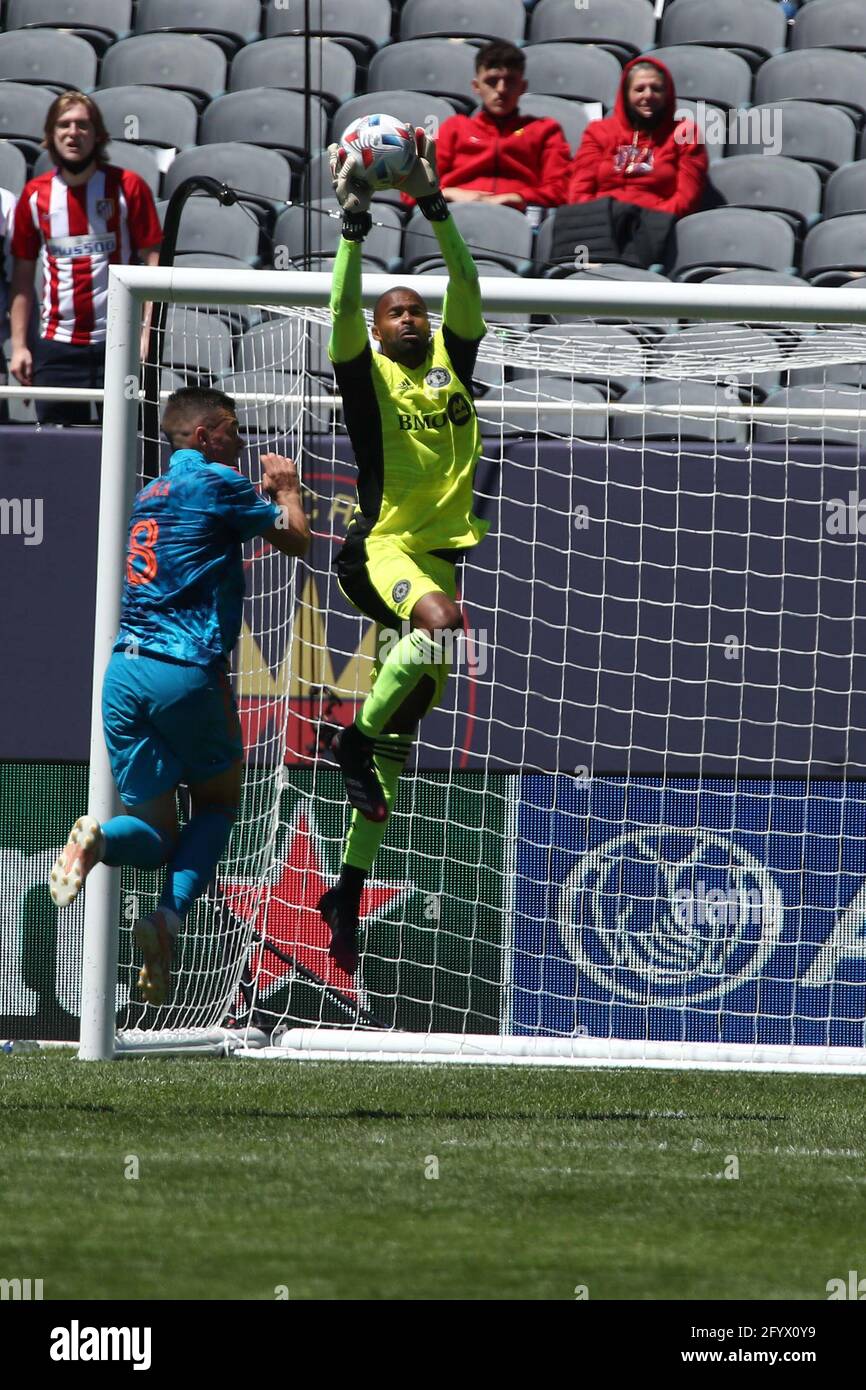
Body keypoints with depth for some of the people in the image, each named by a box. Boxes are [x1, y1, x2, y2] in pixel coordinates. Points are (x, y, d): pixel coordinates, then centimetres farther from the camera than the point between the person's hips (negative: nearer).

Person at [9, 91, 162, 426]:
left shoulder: (127, 187, 0)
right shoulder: (35, 195, 7)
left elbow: (153, 261, -2)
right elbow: (22, 277, 12)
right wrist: (18, 345, 6)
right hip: (56, 346, 2)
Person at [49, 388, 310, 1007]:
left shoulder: (147, 497, 21)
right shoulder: (217, 482, -1)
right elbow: (295, 539, 9)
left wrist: (263, 496, 35)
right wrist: (286, 488, 27)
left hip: (124, 671, 6)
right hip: (188, 671, -6)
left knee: (156, 833, 9)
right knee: (218, 802, 16)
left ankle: (101, 839, -27)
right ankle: (170, 916, -8)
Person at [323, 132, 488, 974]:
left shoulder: (449, 366, 13)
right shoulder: (368, 374, 1)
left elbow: (466, 289, 5)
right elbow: (343, 311, -15)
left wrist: (435, 207, -3)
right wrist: (353, 226, -19)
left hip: (446, 548, 5)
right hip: (384, 548, -5)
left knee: (398, 733, 6)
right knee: (442, 622, -39)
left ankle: (349, 888, 12)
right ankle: (355, 738, -17)